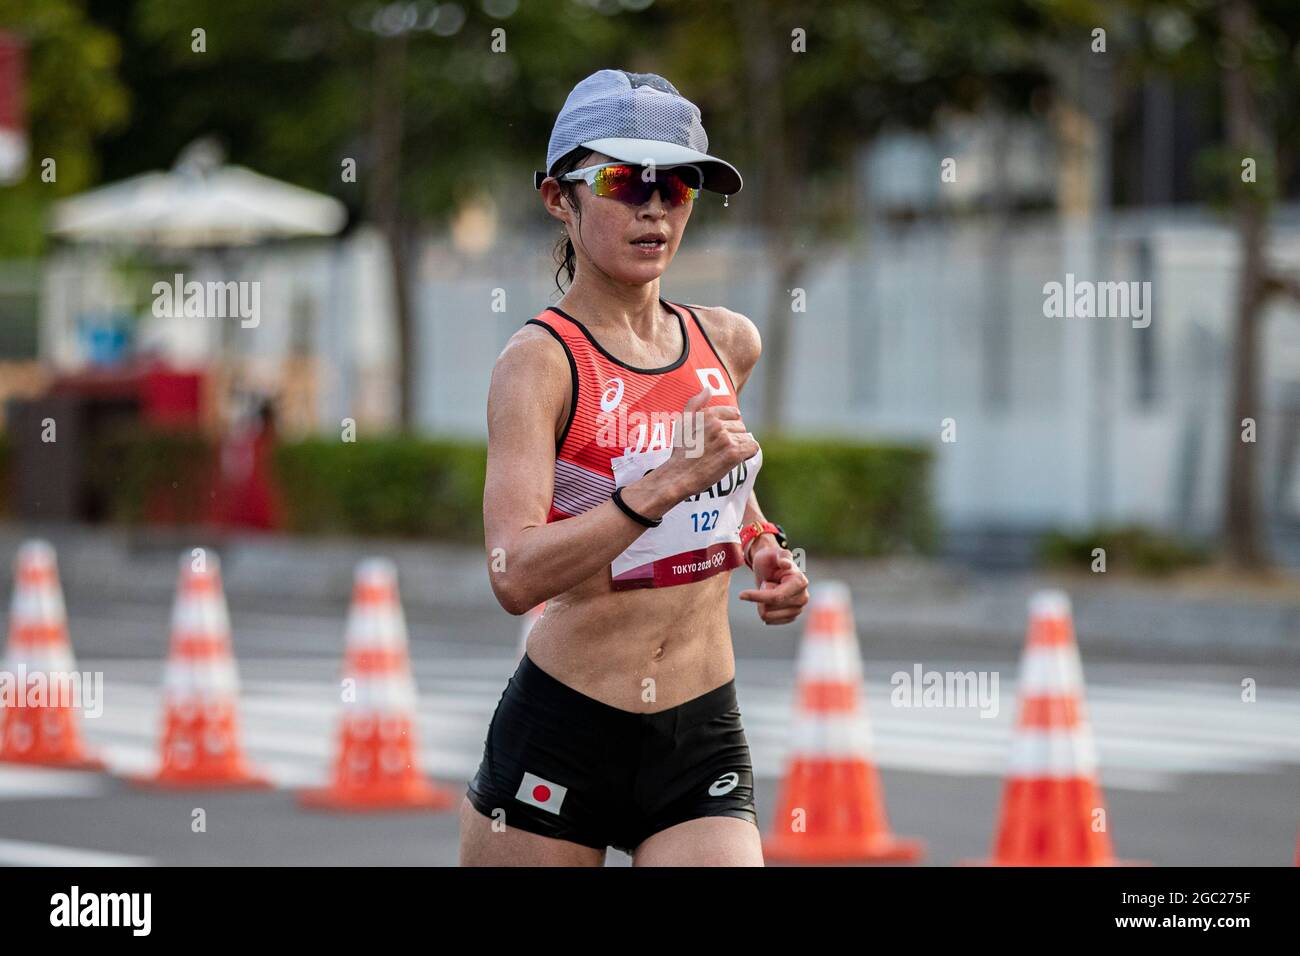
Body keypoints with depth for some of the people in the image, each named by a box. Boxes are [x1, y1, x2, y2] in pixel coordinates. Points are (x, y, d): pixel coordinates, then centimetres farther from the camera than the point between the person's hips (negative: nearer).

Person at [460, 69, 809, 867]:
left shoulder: (729, 344, 7)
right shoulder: (541, 360, -10)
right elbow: (516, 575, -25)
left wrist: (764, 546, 11)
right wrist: (669, 482, -32)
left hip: (704, 743, 4)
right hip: (559, 735, -4)